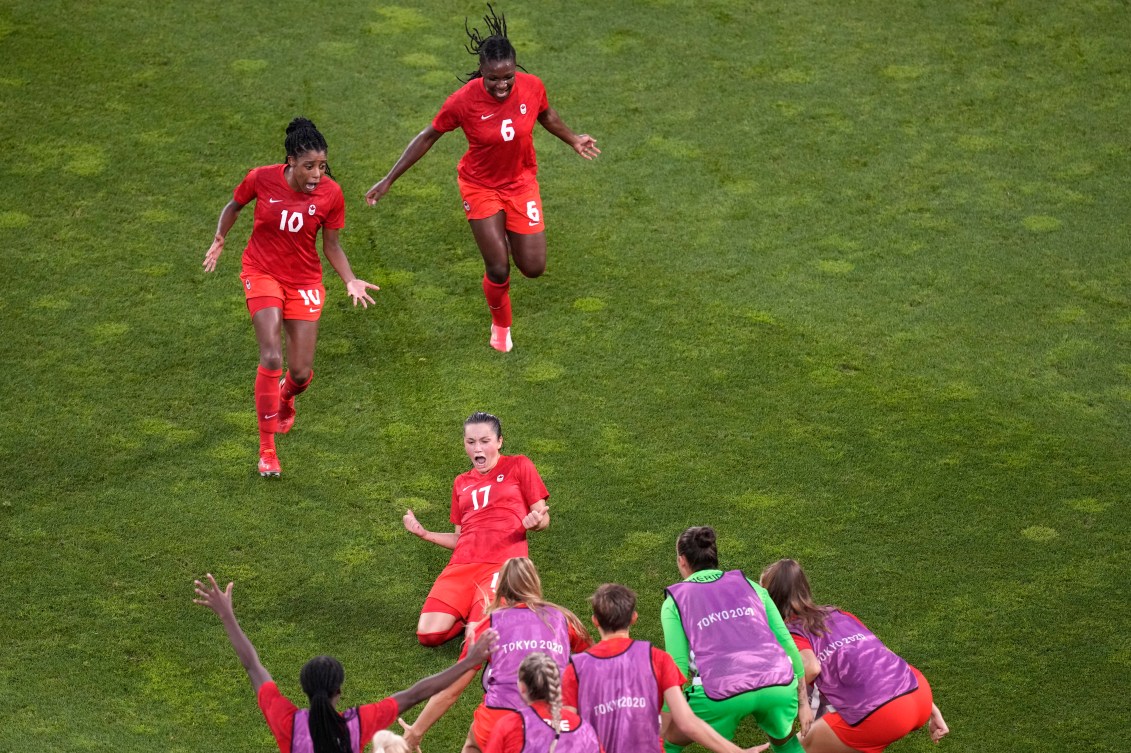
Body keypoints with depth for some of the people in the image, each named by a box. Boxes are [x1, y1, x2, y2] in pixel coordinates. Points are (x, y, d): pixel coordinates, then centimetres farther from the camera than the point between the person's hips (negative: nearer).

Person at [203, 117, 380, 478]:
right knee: (272, 357, -19)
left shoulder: (330, 194, -13)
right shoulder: (262, 179, -16)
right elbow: (234, 205, 6)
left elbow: (331, 246, -2)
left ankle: (285, 399, 42)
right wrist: (219, 240, -2)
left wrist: (350, 280, -15)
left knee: (301, 372, 1)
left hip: (305, 281, 2)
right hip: (262, 274, -2)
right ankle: (266, 449, -7)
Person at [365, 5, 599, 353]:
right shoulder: (464, 101, -25)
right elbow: (428, 137, -11)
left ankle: (510, 237, 38)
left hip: (522, 182, 3)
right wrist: (388, 180, -9)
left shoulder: (532, 87, -18)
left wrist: (573, 140, 20)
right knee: (498, 270, -4)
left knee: (533, 268, 1)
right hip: (481, 187, -3)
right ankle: (501, 326, 27)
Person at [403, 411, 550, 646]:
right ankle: (470, 612, 13)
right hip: (462, 565, 5)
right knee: (428, 635, -15)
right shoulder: (461, 483, 24)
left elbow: (543, 517, 6)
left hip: (502, 565, -5)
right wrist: (424, 534, 9)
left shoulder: (518, 466, 9)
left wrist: (535, 522, -18)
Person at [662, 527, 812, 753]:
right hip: (778, 684, 3)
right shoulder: (749, 585, 22)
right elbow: (787, 643, 18)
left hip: (720, 694, -3)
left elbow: (678, 666, 4)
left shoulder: (675, 601, 15)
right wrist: (803, 702, 23)